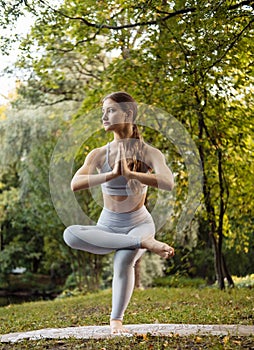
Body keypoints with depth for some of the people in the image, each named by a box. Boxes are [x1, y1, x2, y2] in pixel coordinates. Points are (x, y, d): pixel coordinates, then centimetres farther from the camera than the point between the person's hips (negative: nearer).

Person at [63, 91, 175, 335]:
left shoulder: (149, 153, -7)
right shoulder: (99, 155, -2)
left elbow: (168, 183, -26)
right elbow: (75, 184, -20)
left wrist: (129, 173, -35)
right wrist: (112, 174, -32)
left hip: (139, 223, -2)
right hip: (107, 226, 3)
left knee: (123, 260, -35)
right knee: (70, 234, -29)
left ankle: (116, 320, -13)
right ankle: (145, 243, -33)